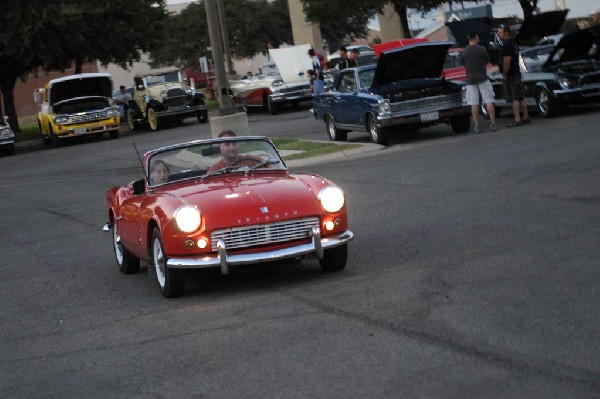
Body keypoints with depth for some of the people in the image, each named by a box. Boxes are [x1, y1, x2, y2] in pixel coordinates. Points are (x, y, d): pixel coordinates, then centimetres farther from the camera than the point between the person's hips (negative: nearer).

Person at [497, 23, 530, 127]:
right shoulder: (513, 43, 16)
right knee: (520, 98, 13)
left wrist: (504, 75, -12)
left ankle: (517, 120, -13)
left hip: (510, 76, -10)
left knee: (514, 99, -10)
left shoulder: (506, 46, -16)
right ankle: (526, 117, 17)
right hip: (517, 73, 10)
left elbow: (507, 62, -22)